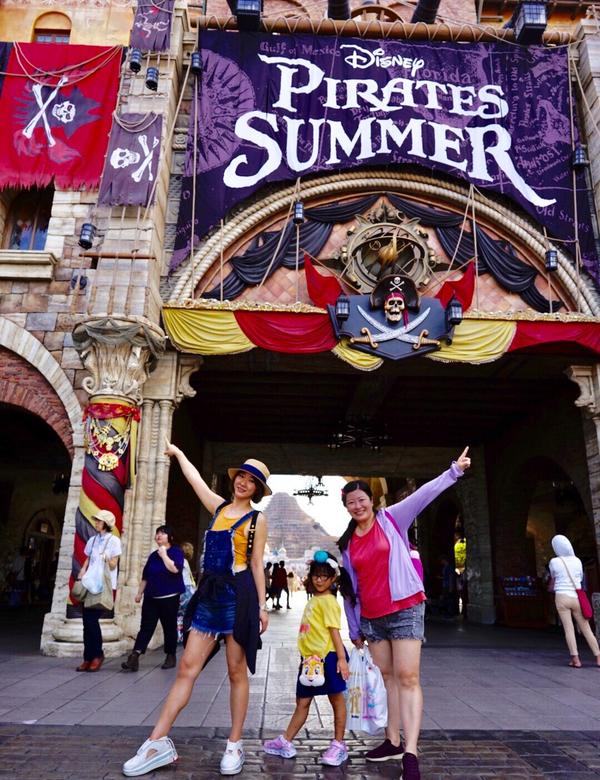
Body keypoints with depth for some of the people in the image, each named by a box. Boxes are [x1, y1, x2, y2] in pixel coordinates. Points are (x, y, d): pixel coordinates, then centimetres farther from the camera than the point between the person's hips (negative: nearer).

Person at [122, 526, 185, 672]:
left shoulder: (176, 552, -4)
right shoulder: (153, 555, 13)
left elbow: (175, 568, -22)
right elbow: (145, 576, 18)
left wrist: (164, 554, -15)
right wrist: (140, 592, 14)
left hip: (169, 598, -4)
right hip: (151, 597, 4)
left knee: (169, 627, 5)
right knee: (146, 627, -3)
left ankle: (171, 656, 19)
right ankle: (134, 657, -9)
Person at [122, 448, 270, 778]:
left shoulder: (257, 519, 2)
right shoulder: (218, 506, 13)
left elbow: (257, 565, 1)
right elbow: (195, 478, 26)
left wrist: (262, 606, -2)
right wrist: (177, 452, 37)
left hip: (238, 594, -4)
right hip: (209, 593, 4)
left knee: (236, 671, 4)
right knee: (187, 667, 3)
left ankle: (235, 745, 16)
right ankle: (158, 743, 8)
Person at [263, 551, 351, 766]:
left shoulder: (328, 601, -12)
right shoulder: (314, 600, 13)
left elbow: (334, 630, -18)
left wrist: (341, 658, -22)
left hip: (328, 657, -9)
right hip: (311, 659, 9)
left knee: (336, 700, 6)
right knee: (302, 702, 16)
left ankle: (338, 745, 19)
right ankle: (286, 742, 25)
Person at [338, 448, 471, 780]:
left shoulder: (391, 518, -2)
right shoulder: (347, 543, 10)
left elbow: (424, 494, -12)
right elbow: (350, 588, 13)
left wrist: (454, 470, -20)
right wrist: (354, 628, 15)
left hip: (405, 609, -5)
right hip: (371, 617, 5)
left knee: (407, 678, -9)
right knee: (388, 677, 13)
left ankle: (410, 753, -10)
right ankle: (393, 741, 23)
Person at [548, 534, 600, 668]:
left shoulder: (554, 562, -7)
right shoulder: (577, 561, 1)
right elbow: (580, 577, 18)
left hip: (562, 597, -3)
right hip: (577, 598, 3)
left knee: (568, 628, -2)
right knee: (586, 629, 9)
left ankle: (576, 660, -8)